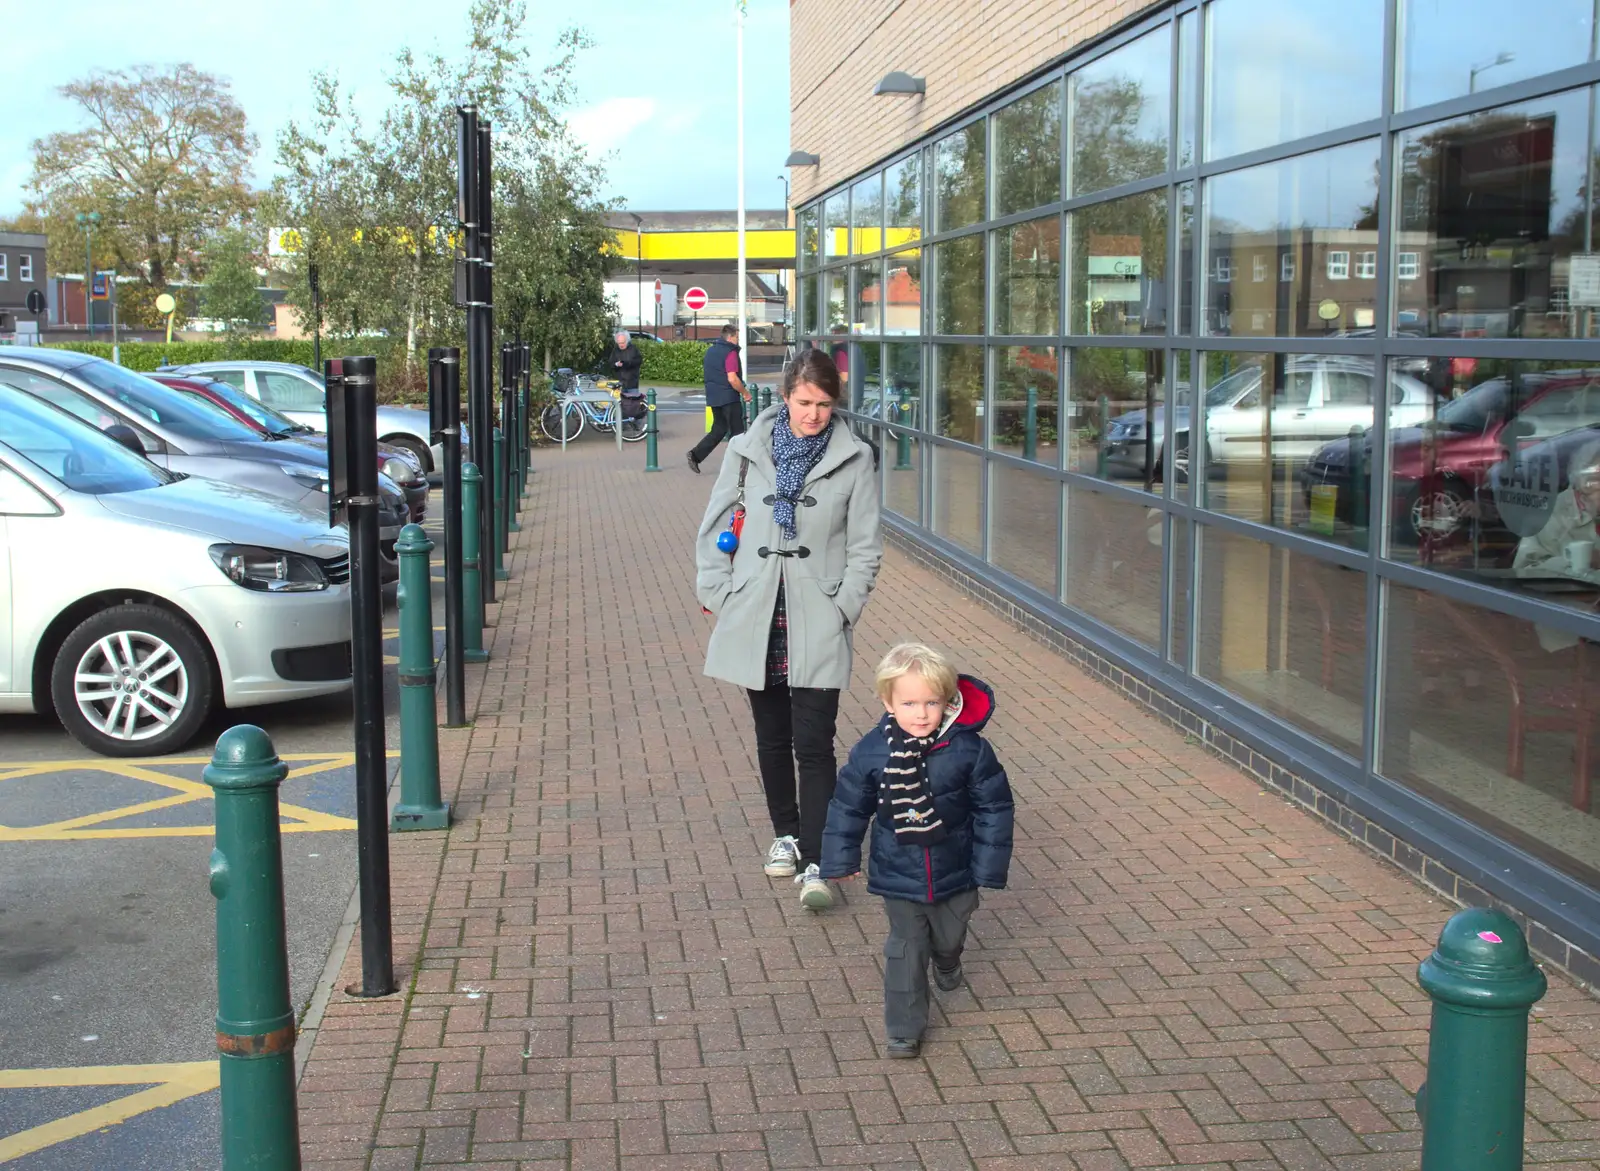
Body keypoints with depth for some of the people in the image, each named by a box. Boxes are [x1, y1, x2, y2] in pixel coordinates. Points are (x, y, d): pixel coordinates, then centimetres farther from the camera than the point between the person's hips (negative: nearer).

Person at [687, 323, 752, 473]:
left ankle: (696, 455, 1)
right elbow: (732, 379, -23)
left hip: (713, 397, 8)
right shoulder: (730, 353, -15)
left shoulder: (710, 350, 11)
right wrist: (745, 392, -9)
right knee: (737, 432, 3)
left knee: (718, 429, 13)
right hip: (729, 398, -8)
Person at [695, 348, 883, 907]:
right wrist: (719, 595, 0)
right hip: (755, 618, 2)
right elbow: (714, 528, 8)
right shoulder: (747, 451, 2)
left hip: (817, 624, -2)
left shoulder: (853, 459, -1)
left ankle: (814, 861, -4)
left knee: (814, 744, -7)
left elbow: (866, 547, 3)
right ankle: (786, 834, 32)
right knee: (772, 736, 14)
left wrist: (843, 608, -5)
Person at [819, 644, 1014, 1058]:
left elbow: (994, 807, -9)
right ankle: (904, 1028, 20)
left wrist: (989, 867, -8)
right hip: (899, 875, -1)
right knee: (906, 948, 6)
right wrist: (842, 859, 1)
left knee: (950, 934, 24)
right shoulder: (871, 752, -17)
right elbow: (848, 805, -3)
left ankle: (947, 962, 59)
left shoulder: (969, 749, -19)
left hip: (954, 873, 1)